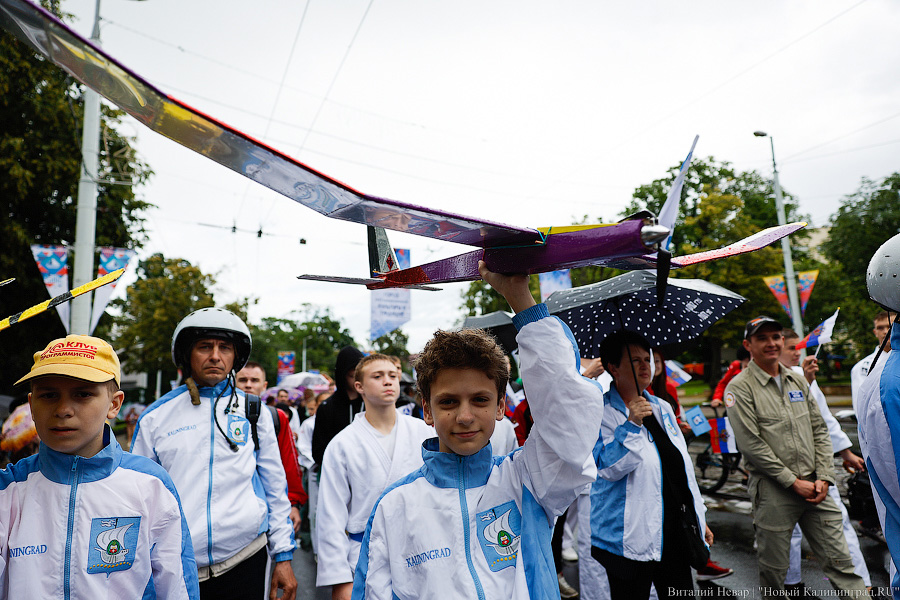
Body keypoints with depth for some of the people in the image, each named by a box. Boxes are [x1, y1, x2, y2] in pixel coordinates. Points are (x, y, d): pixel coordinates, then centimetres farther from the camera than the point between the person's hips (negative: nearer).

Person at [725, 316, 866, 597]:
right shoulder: (739, 388, -9)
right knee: (774, 568, 8)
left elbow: (820, 430, 12)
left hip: (814, 485, 5)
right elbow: (751, 444, -13)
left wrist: (824, 477, 1)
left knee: (840, 561, 9)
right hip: (773, 490, -5)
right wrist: (794, 482, -11)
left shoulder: (798, 381, 11)